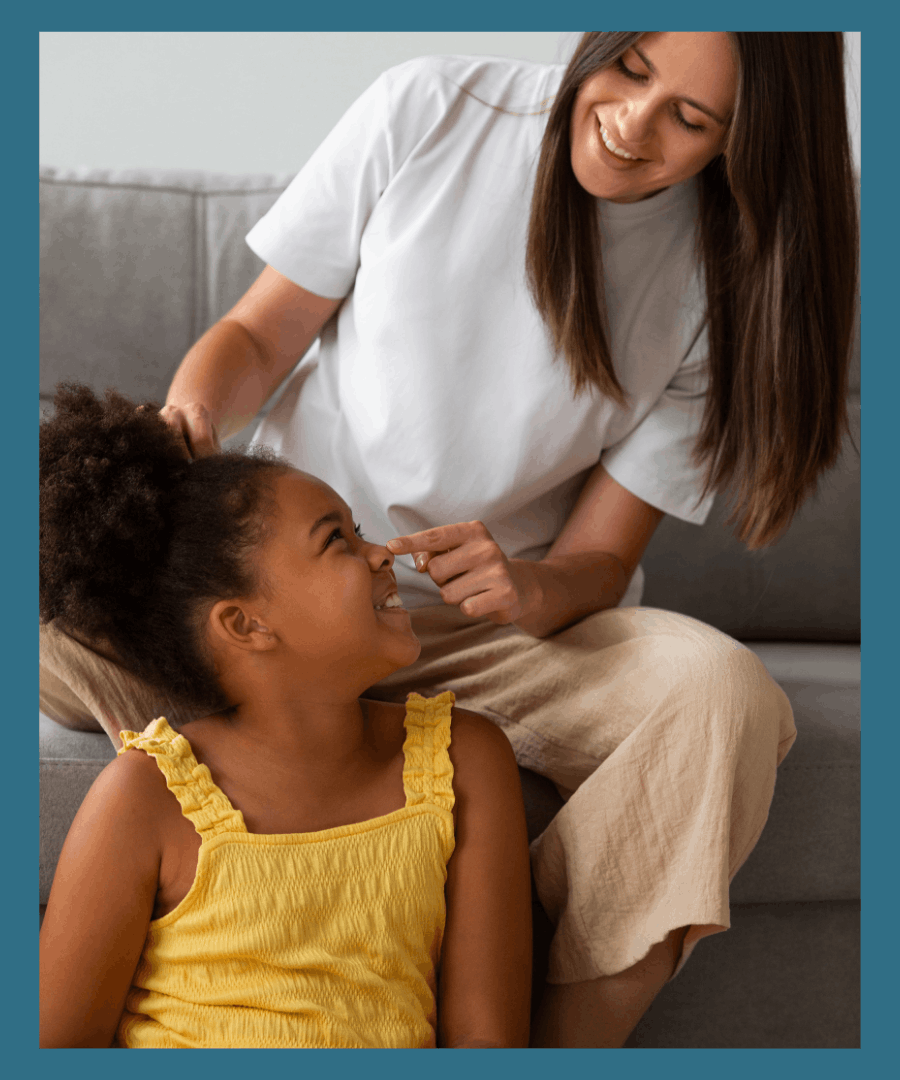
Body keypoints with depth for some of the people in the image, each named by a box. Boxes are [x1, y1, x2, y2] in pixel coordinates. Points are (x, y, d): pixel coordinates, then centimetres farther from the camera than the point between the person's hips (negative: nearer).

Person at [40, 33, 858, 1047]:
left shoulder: (723, 276, -6)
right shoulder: (425, 112, -8)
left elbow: (601, 561, -5)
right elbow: (259, 333, 1)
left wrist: (527, 588, -29)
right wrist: (187, 419, -22)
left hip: (513, 628, 0)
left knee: (720, 692, -31)